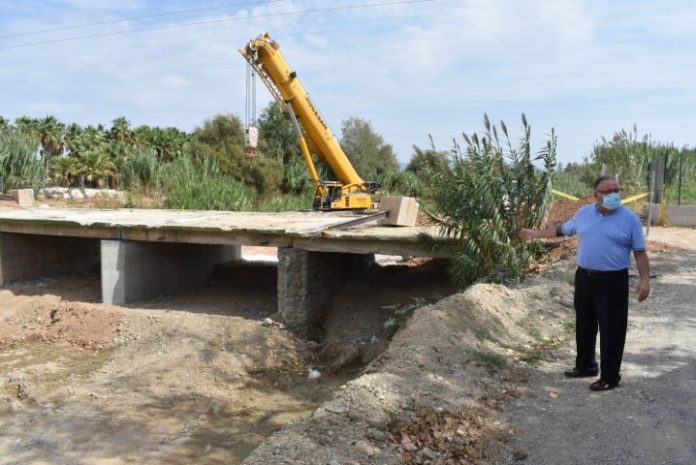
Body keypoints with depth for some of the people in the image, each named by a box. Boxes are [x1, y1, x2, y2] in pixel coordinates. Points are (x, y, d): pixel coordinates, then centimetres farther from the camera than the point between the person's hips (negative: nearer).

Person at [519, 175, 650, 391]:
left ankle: (610, 376, 11)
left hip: (613, 280, -5)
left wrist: (645, 279, -12)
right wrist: (536, 234, 20)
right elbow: (562, 229, 18)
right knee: (584, 325, 15)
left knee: (611, 329, 0)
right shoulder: (584, 213, 5)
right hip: (585, 277, 5)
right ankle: (585, 365, 32)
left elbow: (640, 252, -4)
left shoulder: (629, 218, -6)